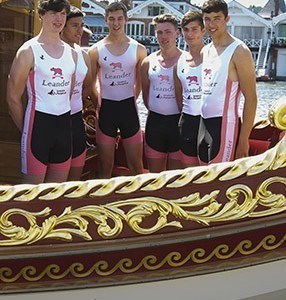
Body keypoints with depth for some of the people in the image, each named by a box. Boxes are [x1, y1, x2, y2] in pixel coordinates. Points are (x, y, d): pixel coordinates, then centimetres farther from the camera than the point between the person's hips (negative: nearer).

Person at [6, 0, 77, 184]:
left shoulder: (71, 53, 12)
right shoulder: (29, 51, -5)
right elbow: (13, 98, -3)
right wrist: (25, 130, 1)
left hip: (65, 122, 6)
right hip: (39, 121, -5)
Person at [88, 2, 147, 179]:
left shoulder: (138, 49, 2)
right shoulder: (96, 50, 0)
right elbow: (91, 83, 9)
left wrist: (130, 102, 11)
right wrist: (99, 106, 7)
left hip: (129, 107, 1)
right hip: (106, 108, 0)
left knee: (136, 165, 5)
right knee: (106, 167, 6)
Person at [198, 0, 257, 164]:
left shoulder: (238, 51, -9)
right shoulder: (205, 51, 12)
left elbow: (251, 98, -12)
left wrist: (243, 139, -16)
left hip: (224, 125, -7)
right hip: (203, 124, 7)